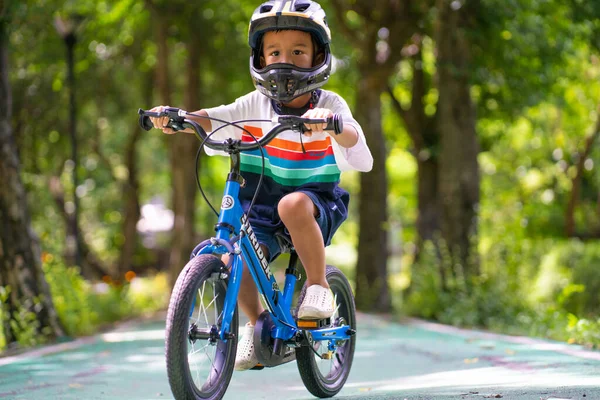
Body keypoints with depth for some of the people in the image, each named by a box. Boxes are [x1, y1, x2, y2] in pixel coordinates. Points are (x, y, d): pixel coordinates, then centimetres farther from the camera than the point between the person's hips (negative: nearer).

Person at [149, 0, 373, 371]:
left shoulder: (330, 104, -7)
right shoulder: (256, 104, -2)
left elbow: (353, 139, -27)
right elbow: (212, 119, -15)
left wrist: (329, 123, -50)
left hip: (317, 201, -3)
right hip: (262, 208, 3)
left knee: (293, 205, -37)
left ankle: (319, 286, -18)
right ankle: (256, 322, 9)